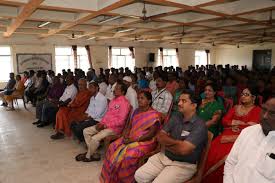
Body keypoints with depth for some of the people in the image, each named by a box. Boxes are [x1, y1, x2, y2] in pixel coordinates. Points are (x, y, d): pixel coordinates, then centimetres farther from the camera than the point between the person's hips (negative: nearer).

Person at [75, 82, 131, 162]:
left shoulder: (124, 103, -16)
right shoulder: (113, 100, 13)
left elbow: (121, 121, -21)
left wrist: (105, 125, -18)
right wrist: (101, 123, 2)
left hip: (114, 128, -10)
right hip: (105, 125, 10)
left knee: (95, 138, -24)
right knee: (86, 131, 4)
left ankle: (88, 156, 4)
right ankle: (93, 154, 6)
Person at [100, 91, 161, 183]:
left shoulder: (154, 115, -11)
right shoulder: (136, 111, 12)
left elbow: (151, 134, -17)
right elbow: (129, 126, 15)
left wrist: (133, 140, -19)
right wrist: (125, 136, -6)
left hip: (145, 142, -7)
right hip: (131, 138, 7)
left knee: (129, 155, -31)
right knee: (113, 147, -13)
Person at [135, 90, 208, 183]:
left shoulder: (199, 125, -17)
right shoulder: (175, 117, 4)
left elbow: (183, 149, -25)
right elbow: (160, 136, 2)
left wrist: (166, 144, -9)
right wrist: (176, 142, -14)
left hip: (184, 165, -5)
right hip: (164, 156, 6)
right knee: (139, 175, -4)